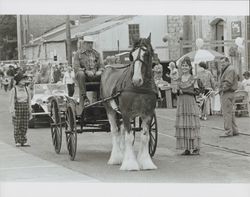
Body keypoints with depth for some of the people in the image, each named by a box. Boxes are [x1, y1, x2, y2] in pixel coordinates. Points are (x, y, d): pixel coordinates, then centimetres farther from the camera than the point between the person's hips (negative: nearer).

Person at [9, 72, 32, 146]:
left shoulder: (26, 89, 8)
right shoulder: (14, 90, -4)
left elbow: (29, 100, 13)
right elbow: (11, 101, -5)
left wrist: (30, 110, 9)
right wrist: (12, 111, -11)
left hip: (25, 109, 4)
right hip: (17, 109, -4)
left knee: (24, 126, 3)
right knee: (17, 126, -2)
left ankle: (24, 142, 8)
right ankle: (17, 142, 4)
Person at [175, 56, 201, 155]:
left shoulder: (193, 79, -1)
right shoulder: (180, 79, 12)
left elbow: (196, 91, -5)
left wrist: (184, 91, -12)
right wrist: (178, 91, -6)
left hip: (191, 103, -4)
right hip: (181, 104, 5)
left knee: (192, 124, -6)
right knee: (182, 125, 1)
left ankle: (196, 148, -1)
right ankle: (186, 148, 5)